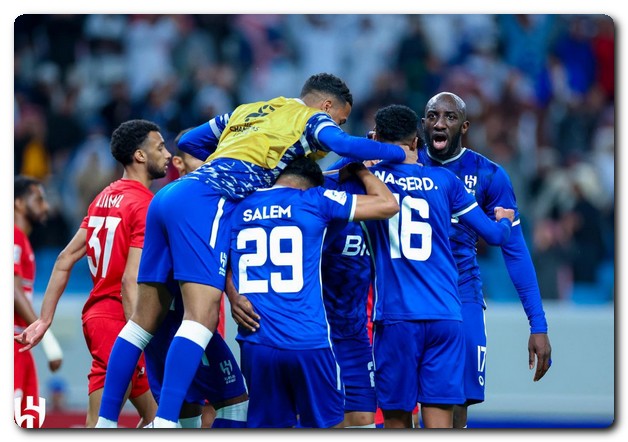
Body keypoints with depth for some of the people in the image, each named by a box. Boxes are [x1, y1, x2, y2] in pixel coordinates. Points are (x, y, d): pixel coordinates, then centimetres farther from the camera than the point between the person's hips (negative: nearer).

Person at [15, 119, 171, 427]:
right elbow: (130, 282, -21)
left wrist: (45, 319, 14)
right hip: (117, 320, -9)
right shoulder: (144, 205, -14)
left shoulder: (106, 197, 13)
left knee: (157, 416, 18)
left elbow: (65, 259, 13)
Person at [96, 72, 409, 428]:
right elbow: (345, 145, -8)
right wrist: (401, 154, 6)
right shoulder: (311, 118, 11)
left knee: (148, 316, 9)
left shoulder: (246, 112, 31)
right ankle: (165, 424, -30)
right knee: (202, 316, -16)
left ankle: (105, 421, 8)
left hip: (169, 196, 8)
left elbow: (188, 142, 37)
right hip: (204, 201, -8)